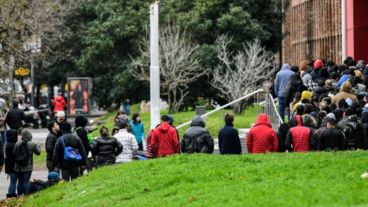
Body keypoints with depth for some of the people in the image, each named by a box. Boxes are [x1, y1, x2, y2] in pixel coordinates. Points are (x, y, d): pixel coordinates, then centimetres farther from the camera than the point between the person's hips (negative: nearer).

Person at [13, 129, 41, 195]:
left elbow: (14, 153, -1)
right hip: (27, 167, -3)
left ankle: (19, 195, 16)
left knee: (20, 182, 12)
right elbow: (38, 152, 2)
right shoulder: (32, 144, -11)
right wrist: (38, 147, 23)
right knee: (26, 182, 2)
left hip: (18, 167, 3)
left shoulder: (17, 143, -6)